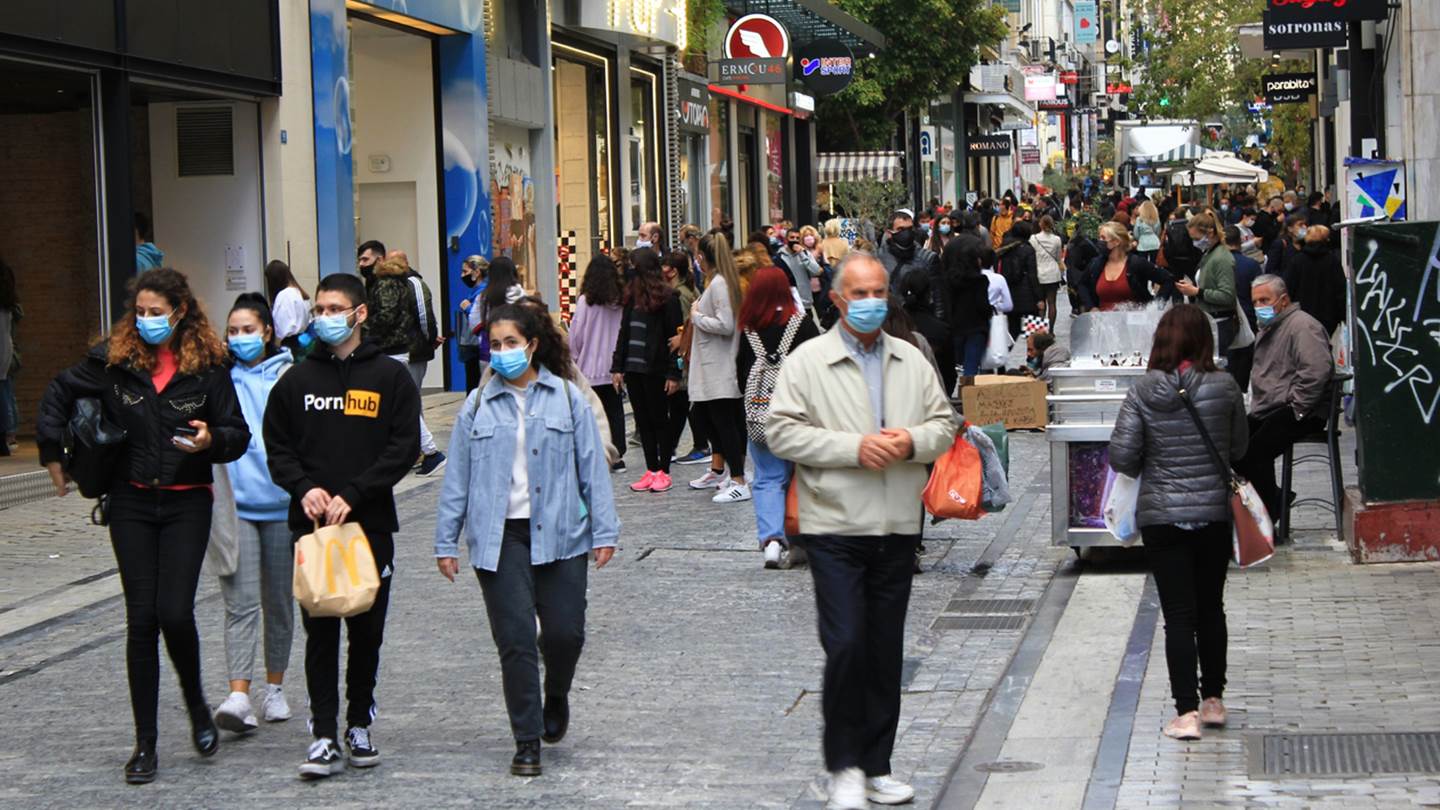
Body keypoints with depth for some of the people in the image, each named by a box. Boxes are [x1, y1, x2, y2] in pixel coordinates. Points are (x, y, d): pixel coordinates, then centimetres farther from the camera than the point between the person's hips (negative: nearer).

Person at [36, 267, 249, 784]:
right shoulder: (115, 359, 0)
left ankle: (196, 703, 17)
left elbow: (238, 434, 0)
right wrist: (52, 454, 14)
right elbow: (59, 393, 15)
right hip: (131, 503, 2)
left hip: (187, 504, -2)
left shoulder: (207, 367, -5)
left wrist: (211, 440, -21)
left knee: (175, 612, -13)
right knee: (141, 619, 1)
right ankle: (145, 743, 9)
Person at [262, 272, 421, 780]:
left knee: (367, 631, 7)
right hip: (312, 526, 1)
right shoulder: (297, 380, 10)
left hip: (371, 524, -1)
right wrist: (304, 488, -10)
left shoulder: (391, 378, 2)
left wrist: (352, 495, -14)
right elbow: (277, 447, 10)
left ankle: (359, 725, 22)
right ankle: (324, 737, -1)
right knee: (320, 631, -1)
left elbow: (404, 447, -5)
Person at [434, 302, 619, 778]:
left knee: (564, 632, -2)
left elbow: (592, 467, 4)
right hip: (500, 538, 0)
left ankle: (556, 697, 31)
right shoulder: (478, 405, 7)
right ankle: (527, 742, 6)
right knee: (515, 640, -3)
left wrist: (604, 532, 0)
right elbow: (457, 478, 9)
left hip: (559, 534, 0)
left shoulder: (567, 398, 4)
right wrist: (446, 542, 7)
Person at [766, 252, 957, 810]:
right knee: (845, 646, -10)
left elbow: (944, 424, 12)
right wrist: (854, 448, -17)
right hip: (836, 528, -4)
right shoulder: (807, 361, -2)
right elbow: (782, 432, -9)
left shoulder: (912, 362, 11)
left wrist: (912, 442, -10)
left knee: (886, 652, 9)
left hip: (897, 530, 4)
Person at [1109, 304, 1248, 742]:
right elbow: (1239, 447, 5)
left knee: (1178, 615, 2)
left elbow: (1121, 457, -11)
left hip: (1161, 517, -2)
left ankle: (1186, 712, -2)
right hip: (1214, 513, 2)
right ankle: (1213, 700, 25)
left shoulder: (1143, 393, -11)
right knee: (1211, 608, 17)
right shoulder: (1225, 388, -7)